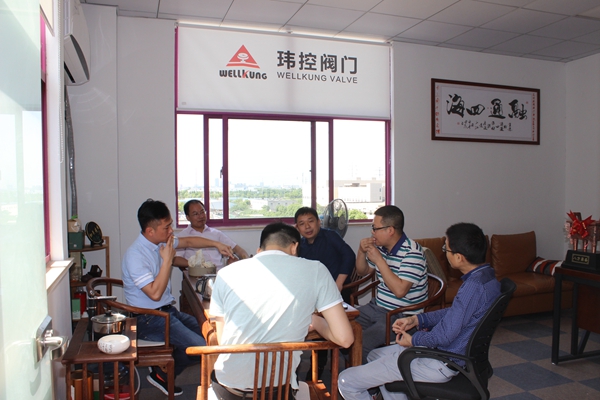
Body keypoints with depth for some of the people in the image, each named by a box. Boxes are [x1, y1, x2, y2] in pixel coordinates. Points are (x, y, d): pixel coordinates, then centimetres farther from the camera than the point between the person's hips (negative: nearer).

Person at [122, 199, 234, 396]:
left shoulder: (160, 242, 3)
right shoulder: (135, 255, -23)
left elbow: (188, 241, 20)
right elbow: (155, 293, -27)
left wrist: (216, 244, 11)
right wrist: (167, 260, -24)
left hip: (167, 310, 9)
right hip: (148, 320, -9)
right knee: (199, 346, -19)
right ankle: (161, 375, 7)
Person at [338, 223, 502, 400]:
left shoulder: (474, 286, -28)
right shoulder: (486, 274, 4)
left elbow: (444, 336, -26)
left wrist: (413, 340, -7)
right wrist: (416, 319, 6)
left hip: (441, 364, -11)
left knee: (346, 382, -11)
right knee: (375, 355, 26)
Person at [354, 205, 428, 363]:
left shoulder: (412, 252, -20)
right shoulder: (381, 247, 3)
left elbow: (399, 290, -29)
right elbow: (362, 271, 18)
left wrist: (379, 260, -25)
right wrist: (361, 251, -3)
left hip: (401, 316, -8)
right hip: (377, 306, 8)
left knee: (358, 343, -24)